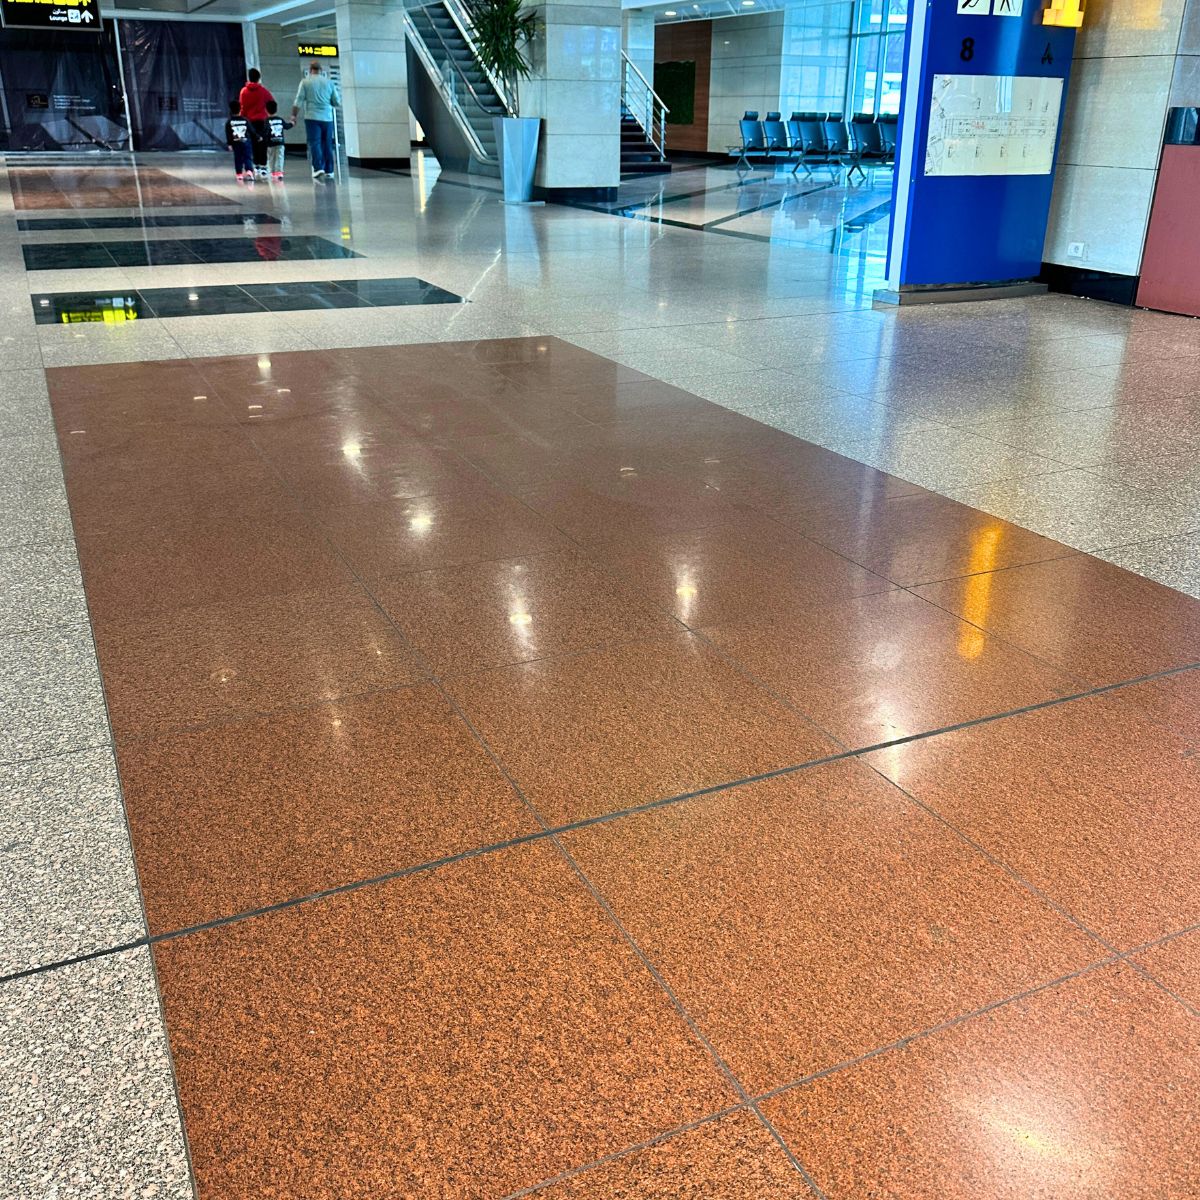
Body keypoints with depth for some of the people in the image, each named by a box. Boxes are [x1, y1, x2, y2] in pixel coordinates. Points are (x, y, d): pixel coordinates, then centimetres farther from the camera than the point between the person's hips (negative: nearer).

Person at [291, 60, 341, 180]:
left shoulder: (305, 82, 1)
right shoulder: (329, 82, 8)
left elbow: (299, 101, -2)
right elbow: (337, 102, 9)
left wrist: (294, 115, 7)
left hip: (312, 117, -2)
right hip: (327, 118, 2)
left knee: (314, 143, -3)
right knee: (327, 145, 8)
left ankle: (318, 168, -17)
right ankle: (329, 171, 8)